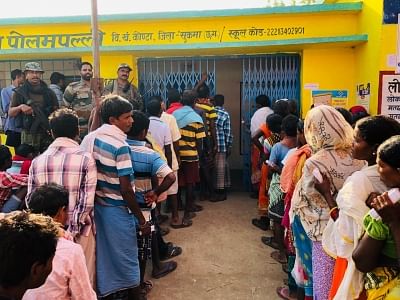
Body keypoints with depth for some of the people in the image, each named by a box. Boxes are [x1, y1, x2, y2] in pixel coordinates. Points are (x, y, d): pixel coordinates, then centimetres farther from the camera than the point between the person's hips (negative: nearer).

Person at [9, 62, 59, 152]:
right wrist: (20, 107, -15)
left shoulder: (49, 92, 11)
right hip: (28, 135, -2)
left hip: (48, 134, 2)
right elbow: (10, 113, 5)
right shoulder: (20, 92, 5)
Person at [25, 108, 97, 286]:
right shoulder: (85, 159, -11)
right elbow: (87, 201, -15)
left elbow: (30, 200, 3)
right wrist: (75, 228, -6)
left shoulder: (37, 161, 0)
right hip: (78, 231, -3)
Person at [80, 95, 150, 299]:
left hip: (96, 205, 7)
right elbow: (125, 189, -22)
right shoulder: (120, 146, -21)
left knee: (103, 255, 20)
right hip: (117, 210, -7)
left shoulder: (90, 139, 2)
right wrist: (142, 220, -13)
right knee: (126, 259, 9)